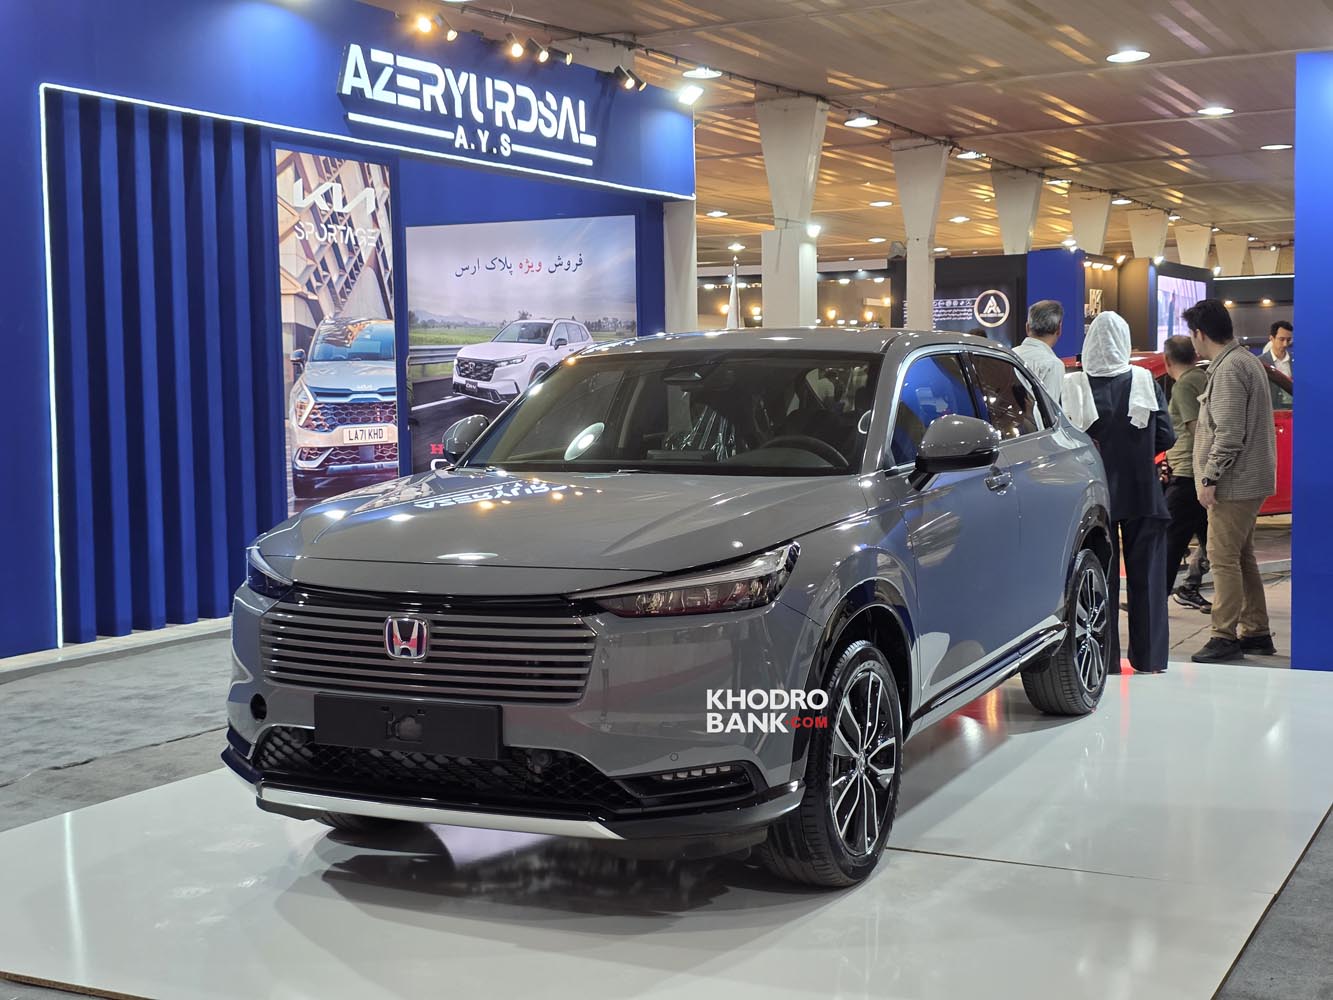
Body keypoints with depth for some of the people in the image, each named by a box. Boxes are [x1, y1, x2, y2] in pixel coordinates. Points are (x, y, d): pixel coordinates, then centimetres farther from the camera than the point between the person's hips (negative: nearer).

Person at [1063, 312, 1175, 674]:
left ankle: (1104, 657, 9)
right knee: (1145, 574, 10)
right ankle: (1148, 657, 15)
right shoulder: (1144, 381, -6)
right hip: (1141, 493, 1)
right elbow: (1165, 437, -4)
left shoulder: (1074, 386, -9)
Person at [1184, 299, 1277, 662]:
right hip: (1251, 481, 10)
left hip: (1234, 483, -10)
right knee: (1241, 558, 16)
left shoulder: (1229, 370, -17)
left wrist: (1209, 478, -18)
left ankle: (1225, 637, -4)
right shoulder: (1247, 360, 16)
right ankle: (1256, 632, 22)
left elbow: (1229, 434, -22)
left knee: (1224, 558, -7)